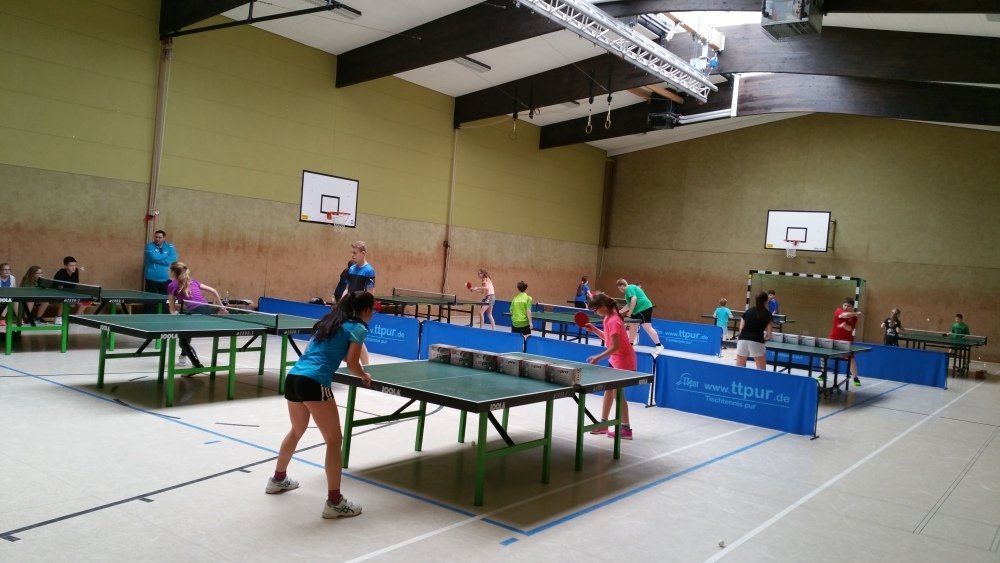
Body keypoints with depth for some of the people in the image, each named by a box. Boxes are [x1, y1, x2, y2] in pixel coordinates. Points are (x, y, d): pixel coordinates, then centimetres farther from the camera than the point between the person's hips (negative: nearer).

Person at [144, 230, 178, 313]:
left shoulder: (170, 247, 7)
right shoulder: (150, 246, 1)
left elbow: (173, 259, -10)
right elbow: (153, 257, -18)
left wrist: (158, 260, -14)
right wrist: (166, 256, -7)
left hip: (166, 279, 2)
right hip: (152, 279, -2)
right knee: (151, 302, 0)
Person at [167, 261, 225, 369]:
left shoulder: (172, 285, 10)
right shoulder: (193, 281, 25)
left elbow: (172, 310, 12)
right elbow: (213, 291, 22)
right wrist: (222, 307, 26)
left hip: (195, 311, -6)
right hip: (206, 308, 6)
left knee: (183, 339, 12)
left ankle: (197, 365, -6)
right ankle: (183, 357, 44)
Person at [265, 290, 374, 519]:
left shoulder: (328, 322, 23)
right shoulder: (357, 328, 1)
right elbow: (352, 364, -2)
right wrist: (364, 376, 18)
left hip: (293, 377, 9)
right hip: (314, 383, -8)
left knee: (297, 431, 30)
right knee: (334, 440, 1)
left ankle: (278, 479, 49)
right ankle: (334, 502, 1)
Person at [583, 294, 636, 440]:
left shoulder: (613, 321, -25)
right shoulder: (609, 318, 4)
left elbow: (615, 346, -27)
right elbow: (608, 338, 14)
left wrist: (598, 357, -25)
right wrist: (593, 329, 5)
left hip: (623, 361, -10)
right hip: (616, 360, 10)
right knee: (609, 389, 14)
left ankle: (626, 429, 6)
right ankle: (603, 423, 24)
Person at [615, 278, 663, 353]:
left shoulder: (629, 288, -7)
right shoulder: (631, 288, 25)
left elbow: (634, 299, -22)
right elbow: (629, 304, 32)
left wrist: (630, 311, -17)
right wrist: (619, 312, 35)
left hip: (644, 308, -11)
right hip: (638, 310, 11)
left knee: (647, 328, -16)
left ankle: (659, 346, -17)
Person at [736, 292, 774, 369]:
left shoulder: (747, 311, 15)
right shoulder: (768, 315, 7)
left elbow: (741, 328, 11)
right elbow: (769, 335, 5)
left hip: (742, 340, 3)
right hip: (756, 342, -3)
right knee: (761, 370, 6)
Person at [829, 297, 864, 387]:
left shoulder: (854, 316, -4)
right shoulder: (838, 311, -10)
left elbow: (850, 329, -14)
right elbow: (845, 315, -32)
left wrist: (844, 325, -34)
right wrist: (857, 313, -27)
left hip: (847, 340, 0)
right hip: (834, 338, 0)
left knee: (851, 358, -4)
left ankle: (856, 378, 4)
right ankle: (823, 374, 21)